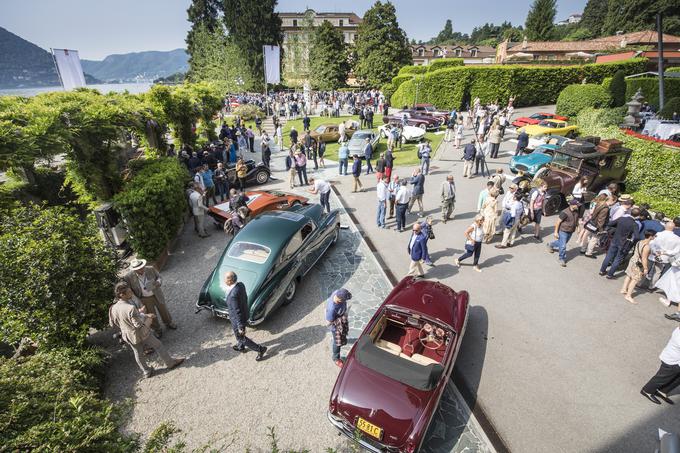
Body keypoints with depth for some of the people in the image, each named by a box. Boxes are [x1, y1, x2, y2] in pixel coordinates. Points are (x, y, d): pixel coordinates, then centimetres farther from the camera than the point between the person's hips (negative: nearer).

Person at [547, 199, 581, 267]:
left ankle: (550, 245, 49)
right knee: (563, 246, -3)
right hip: (563, 231, -7)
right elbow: (558, 222, -18)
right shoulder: (565, 212, -24)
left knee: (562, 243, 23)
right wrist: (556, 232, -16)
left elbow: (576, 220, 17)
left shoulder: (576, 211, -2)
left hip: (570, 232, 8)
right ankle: (562, 259, 12)